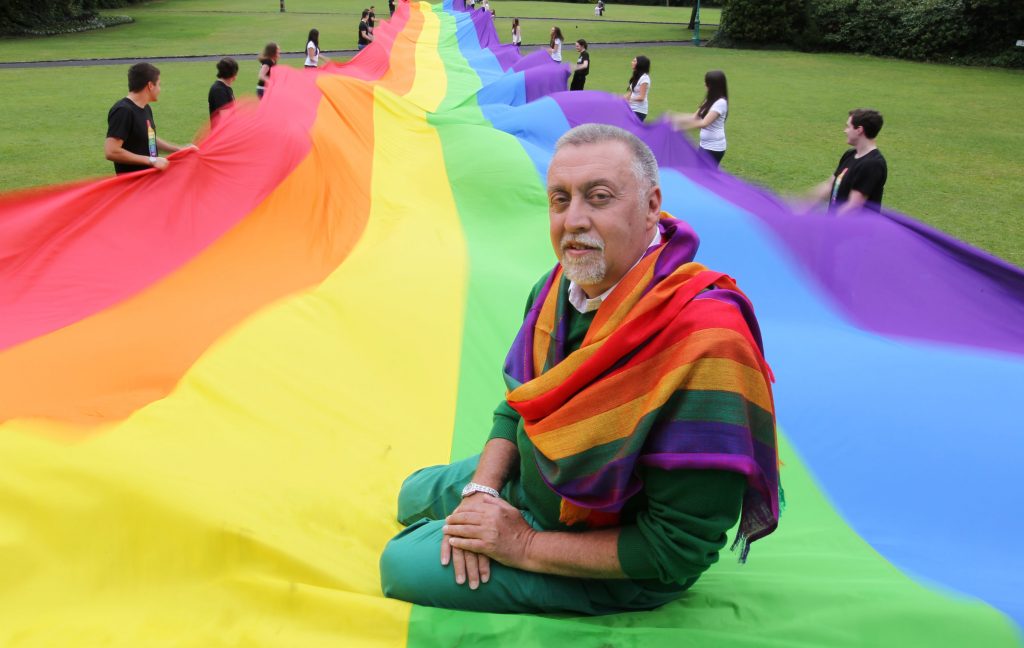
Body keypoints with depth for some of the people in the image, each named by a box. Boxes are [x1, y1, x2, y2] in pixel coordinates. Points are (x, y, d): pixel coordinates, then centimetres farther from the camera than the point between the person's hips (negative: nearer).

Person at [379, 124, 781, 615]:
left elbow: (679, 549, -31)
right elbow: (520, 402, 7)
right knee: (414, 497, 21)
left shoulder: (702, 345, -37)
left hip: (616, 569, -8)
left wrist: (526, 546, -26)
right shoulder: (560, 287, -10)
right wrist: (481, 489, -11)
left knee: (405, 568, -11)